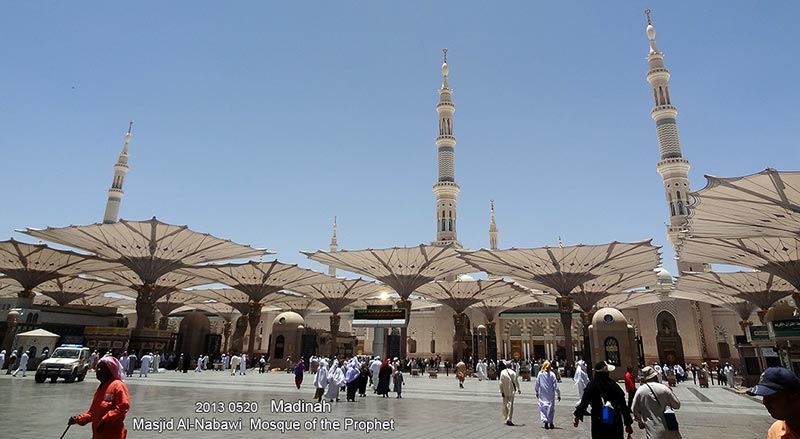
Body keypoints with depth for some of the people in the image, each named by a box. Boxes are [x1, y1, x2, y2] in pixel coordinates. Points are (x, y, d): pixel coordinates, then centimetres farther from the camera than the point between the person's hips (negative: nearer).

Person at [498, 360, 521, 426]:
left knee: (505, 405, 13)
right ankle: (509, 419, -5)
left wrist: (501, 391, -7)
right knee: (511, 405, 4)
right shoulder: (512, 371, 5)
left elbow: (501, 383, -13)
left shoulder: (502, 372, -10)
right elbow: (516, 381, 10)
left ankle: (507, 418, 18)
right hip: (511, 391, 3)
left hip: (505, 392, -3)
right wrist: (519, 389, 20)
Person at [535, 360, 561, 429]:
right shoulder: (552, 374, -9)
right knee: (551, 408, 13)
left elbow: (537, 384, 5)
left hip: (542, 394, 1)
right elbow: (556, 386, -7)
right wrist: (558, 394, 1)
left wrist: (537, 392, 18)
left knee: (543, 408, 5)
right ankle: (550, 422, 16)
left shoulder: (540, 373, -3)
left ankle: (545, 421, -11)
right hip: (551, 395, -1)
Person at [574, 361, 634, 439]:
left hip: (598, 424, 0)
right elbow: (623, 405, -6)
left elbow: (584, 402, -8)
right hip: (615, 424, 0)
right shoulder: (613, 385, -9)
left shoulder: (592, 385, -9)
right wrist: (628, 423, 3)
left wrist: (577, 416, 1)